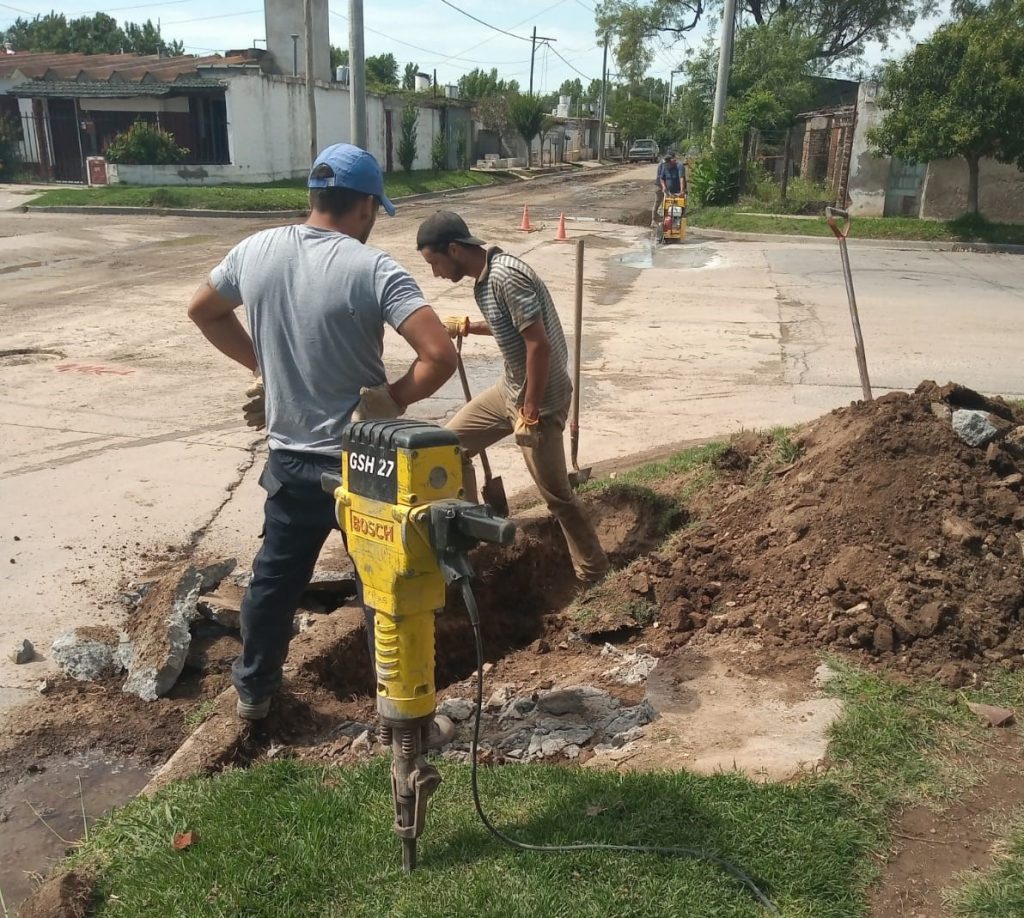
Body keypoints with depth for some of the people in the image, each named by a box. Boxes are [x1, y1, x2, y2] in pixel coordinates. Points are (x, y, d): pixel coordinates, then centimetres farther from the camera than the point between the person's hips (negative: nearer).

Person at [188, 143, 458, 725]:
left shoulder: (254, 252, -2)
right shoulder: (374, 269, -19)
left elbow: (202, 311, 16)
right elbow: (441, 355, -28)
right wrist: (395, 397, -11)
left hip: (289, 458, 5)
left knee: (276, 577, 22)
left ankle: (254, 689, 38)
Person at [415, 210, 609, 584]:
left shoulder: (507, 277, -24)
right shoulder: (485, 277, 5)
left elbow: (539, 344, -26)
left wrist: (530, 413, -21)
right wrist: (468, 326, 7)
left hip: (540, 398, -10)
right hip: (511, 387, 10)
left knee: (555, 493, -1)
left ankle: (594, 575, 15)